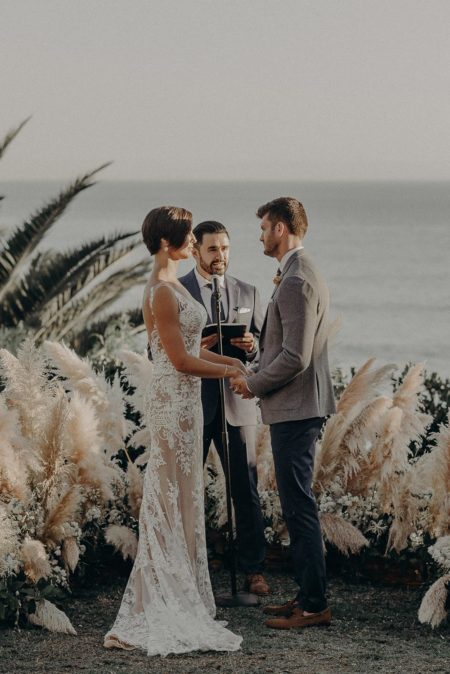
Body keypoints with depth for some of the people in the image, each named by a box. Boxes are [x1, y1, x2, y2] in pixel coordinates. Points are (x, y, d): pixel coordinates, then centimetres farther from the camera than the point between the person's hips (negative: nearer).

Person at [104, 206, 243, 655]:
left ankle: (177, 599, 21)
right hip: (174, 398, -10)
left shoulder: (171, 285, 13)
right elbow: (180, 359, -19)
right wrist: (229, 372, -8)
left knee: (180, 498, 14)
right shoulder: (162, 292, -18)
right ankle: (165, 612, 1)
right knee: (173, 499, -5)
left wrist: (230, 360, 12)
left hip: (181, 399, 10)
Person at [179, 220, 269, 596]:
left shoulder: (247, 293, 9)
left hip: (237, 402, 2)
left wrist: (252, 346, -13)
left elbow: (264, 346, 11)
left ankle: (253, 570, 10)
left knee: (246, 490, 2)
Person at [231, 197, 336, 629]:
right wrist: (258, 346, 12)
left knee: (299, 508, -7)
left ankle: (314, 606, -3)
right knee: (296, 507, 15)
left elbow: (295, 357, -23)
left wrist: (253, 384, -10)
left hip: (294, 410, -11)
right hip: (296, 408, 11)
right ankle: (308, 596, 21)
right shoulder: (302, 274, 16)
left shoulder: (296, 282, -18)